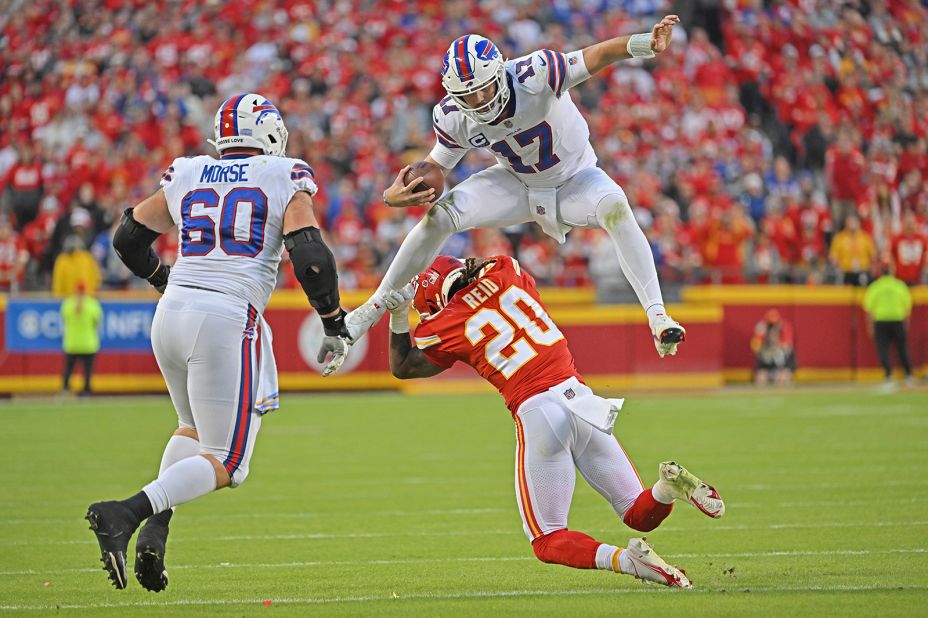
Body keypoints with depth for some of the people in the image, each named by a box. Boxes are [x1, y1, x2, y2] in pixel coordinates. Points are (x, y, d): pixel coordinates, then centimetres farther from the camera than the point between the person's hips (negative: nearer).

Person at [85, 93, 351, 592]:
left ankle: (155, 530, 8)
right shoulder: (285, 180, 3)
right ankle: (127, 513, -21)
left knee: (195, 427, 29)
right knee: (224, 464, 1)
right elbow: (311, 259, -7)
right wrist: (335, 326, 6)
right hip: (229, 320, -5)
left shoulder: (186, 176, 15)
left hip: (172, 310, 5)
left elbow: (128, 239, 24)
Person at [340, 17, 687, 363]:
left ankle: (657, 316, -31)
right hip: (517, 184, 3)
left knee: (615, 208, -35)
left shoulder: (534, 76, -36)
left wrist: (649, 44, -60)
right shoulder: (453, 118, -20)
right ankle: (375, 307, 3)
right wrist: (395, 195, -24)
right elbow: (437, 165, -4)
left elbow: (598, 55, -41)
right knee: (439, 216, -13)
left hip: (574, 179, -3)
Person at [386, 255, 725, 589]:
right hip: (580, 396, 5)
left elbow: (402, 367, 21)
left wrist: (398, 315, 27)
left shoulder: (449, 325, 3)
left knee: (548, 541, 6)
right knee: (640, 515, 14)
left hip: (537, 414, -5)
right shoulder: (506, 271, 12)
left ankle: (620, 559, -22)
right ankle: (670, 485, -20)